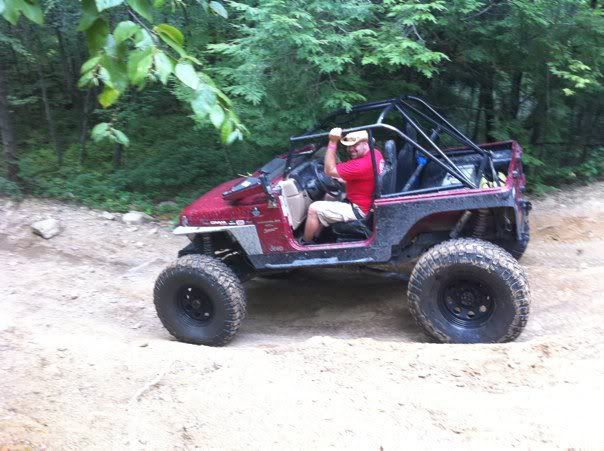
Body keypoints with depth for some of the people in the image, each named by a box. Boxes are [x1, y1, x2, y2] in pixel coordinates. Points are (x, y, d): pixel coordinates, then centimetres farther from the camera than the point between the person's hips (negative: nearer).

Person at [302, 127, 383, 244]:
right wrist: (345, 180, 1)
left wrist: (332, 142, -27)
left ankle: (305, 243, 14)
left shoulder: (364, 163, -31)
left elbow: (329, 171, -25)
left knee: (313, 209, -7)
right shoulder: (375, 153, 0)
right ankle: (315, 237, 28)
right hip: (367, 202, 10)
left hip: (359, 210, -10)